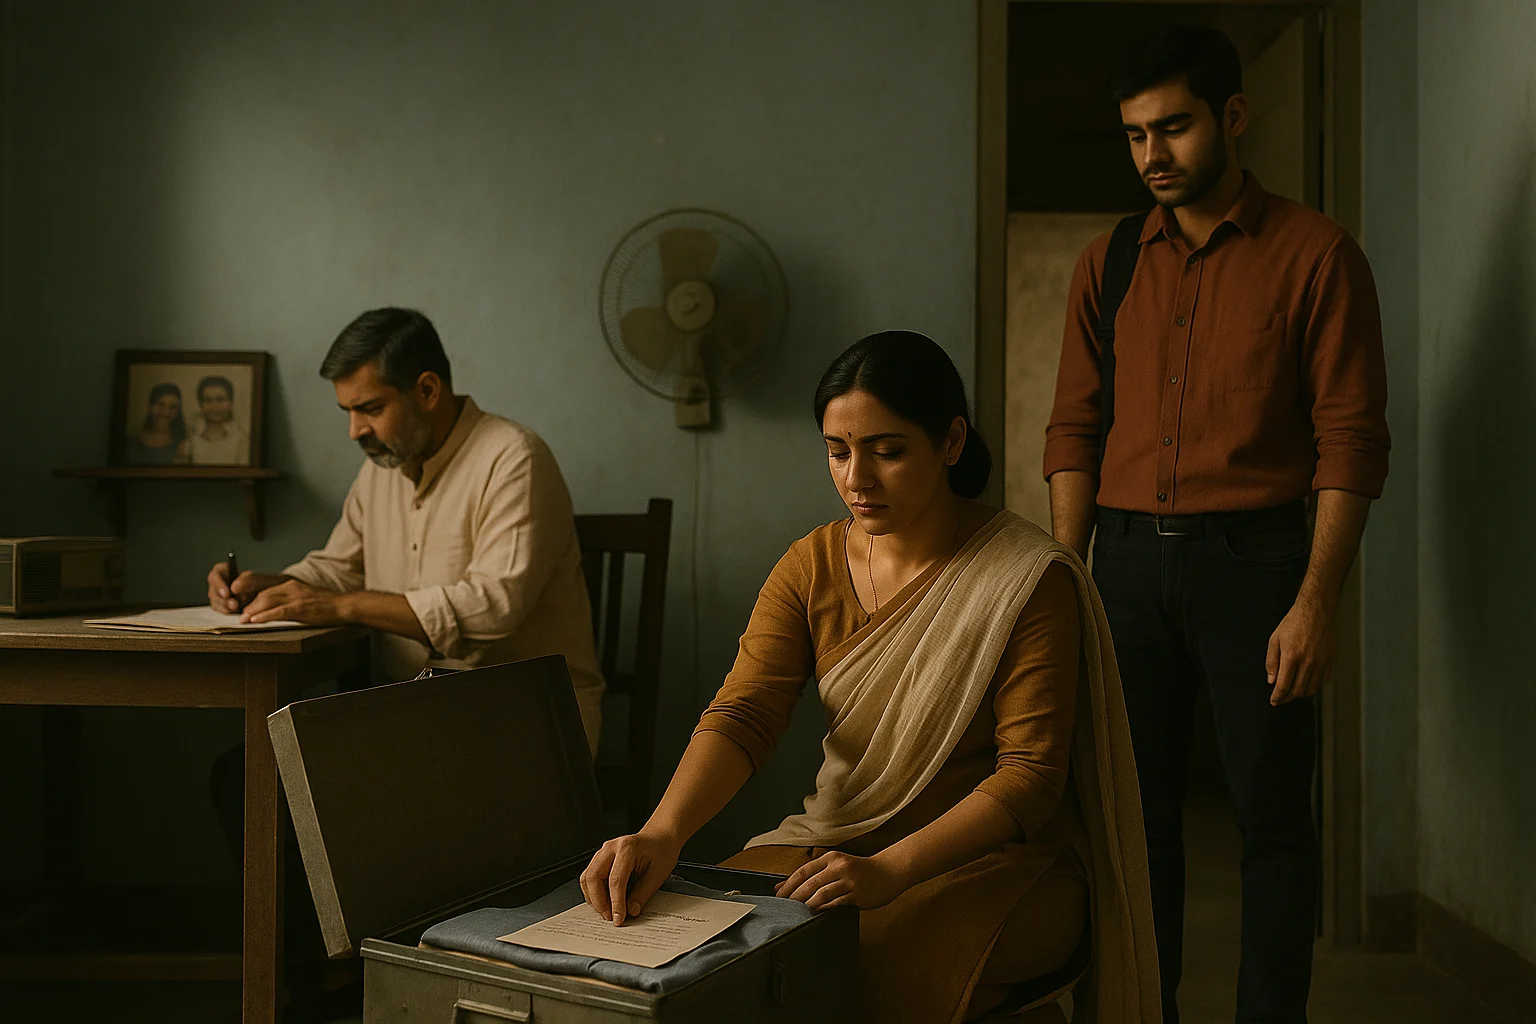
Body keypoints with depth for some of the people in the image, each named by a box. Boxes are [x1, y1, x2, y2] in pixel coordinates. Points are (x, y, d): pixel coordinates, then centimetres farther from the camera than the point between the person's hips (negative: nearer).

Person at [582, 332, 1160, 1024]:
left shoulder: (1030, 581, -14)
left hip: (998, 857, -4)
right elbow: (743, 713, -10)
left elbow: (1032, 774, -17)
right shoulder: (813, 565, 1)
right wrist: (663, 832, -29)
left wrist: (891, 870, -31)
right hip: (841, 839, 5)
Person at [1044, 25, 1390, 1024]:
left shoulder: (1316, 254, -2)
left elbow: (1351, 439, -6)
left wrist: (1315, 601, -14)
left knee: (1271, 814, 1)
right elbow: (1076, 429, 10)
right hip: (1129, 557, 4)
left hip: (1253, 555, -4)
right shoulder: (1108, 264, 11)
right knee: (1138, 808, 10)